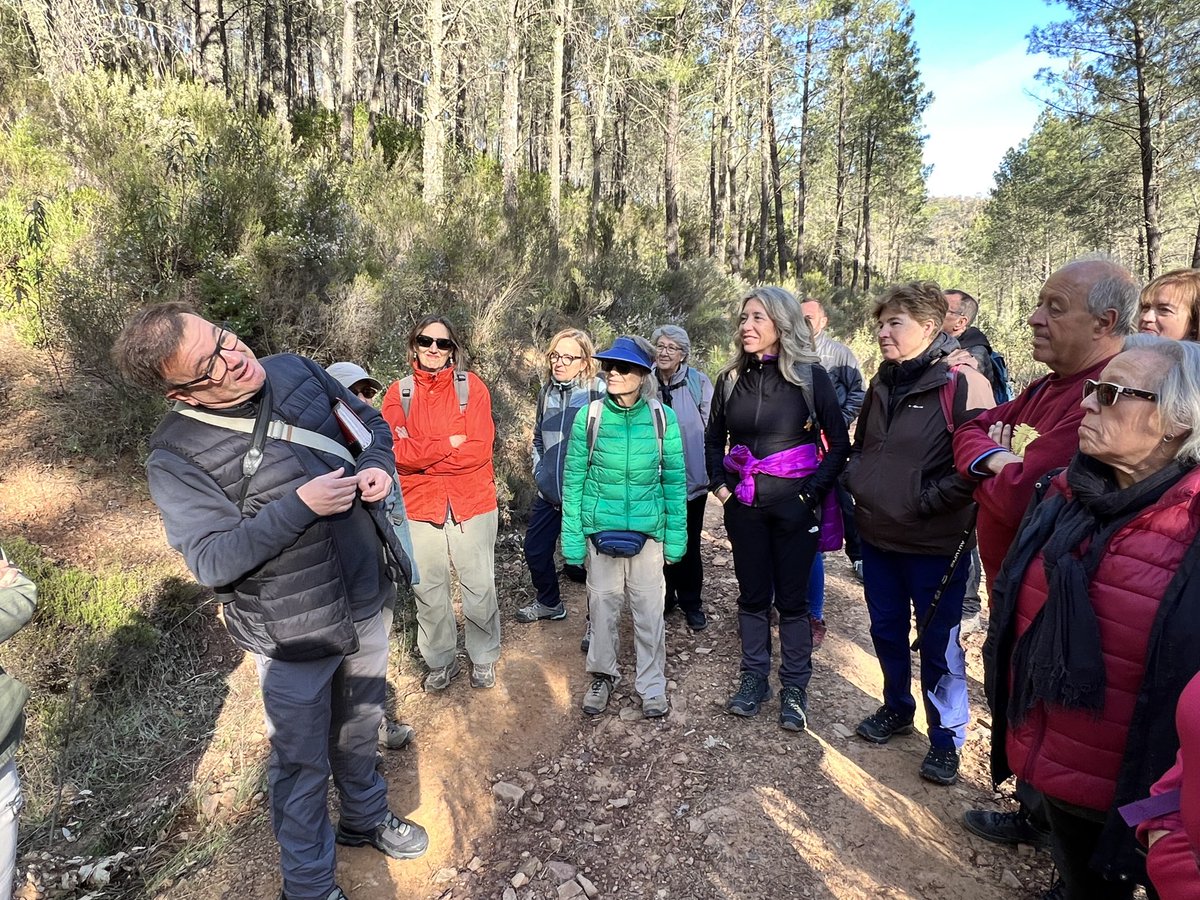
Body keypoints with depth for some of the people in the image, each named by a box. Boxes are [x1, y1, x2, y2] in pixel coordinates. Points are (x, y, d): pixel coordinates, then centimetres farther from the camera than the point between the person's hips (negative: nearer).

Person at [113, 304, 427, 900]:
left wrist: (377, 466, -13)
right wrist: (301, 505, -30)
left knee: (359, 730, 27)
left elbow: (370, 424, 7)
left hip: (365, 603, 5)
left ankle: (365, 817, 55)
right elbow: (212, 561, -23)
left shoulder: (296, 372, -6)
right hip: (294, 639, -4)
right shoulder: (177, 458, -20)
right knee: (303, 764, 16)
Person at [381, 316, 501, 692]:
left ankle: (484, 658, 32)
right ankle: (441, 661, 34)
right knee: (428, 591, 13)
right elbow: (396, 451, -12)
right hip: (419, 507, 2)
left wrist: (421, 456, -15)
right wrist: (450, 443, -17)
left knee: (479, 589, 10)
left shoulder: (471, 386, -4)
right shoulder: (399, 392, 2)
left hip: (472, 505, -1)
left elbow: (480, 449, -14)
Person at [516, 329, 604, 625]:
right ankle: (548, 603, 42)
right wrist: (539, 472, 9)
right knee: (535, 550, 17)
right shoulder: (546, 392, 5)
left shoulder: (599, 392, -13)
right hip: (549, 493, 6)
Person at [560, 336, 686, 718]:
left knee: (648, 607, 8)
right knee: (602, 604, 12)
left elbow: (675, 480, 2)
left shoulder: (662, 417, -4)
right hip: (600, 529, 0)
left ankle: (652, 684, 28)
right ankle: (602, 676, 34)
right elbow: (574, 479, -1)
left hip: (648, 530, 0)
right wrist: (572, 537, -3)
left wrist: (676, 535, 1)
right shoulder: (590, 416, -5)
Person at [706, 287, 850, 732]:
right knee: (752, 594, 12)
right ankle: (754, 677, 29)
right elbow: (714, 439, 15)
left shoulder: (810, 376, -6)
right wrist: (719, 483, 3)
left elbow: (839, 442, -3)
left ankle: (794, 687, 24)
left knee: (792, 597, 7)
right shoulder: (731, 378, 4)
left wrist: (814, 490, -12)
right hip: (744, 504, 3)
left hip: (794, 503, -3)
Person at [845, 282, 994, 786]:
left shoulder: (962, 383, -15)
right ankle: (897, 709, 42)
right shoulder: (883, 383, 8)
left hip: (935, 543, -6)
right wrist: (857, 482, 7)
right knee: (886, 631, 19)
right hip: (877, 536, 6)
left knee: (937, 643, 9)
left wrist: (926, 500, -19)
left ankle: (946, 737, 29)